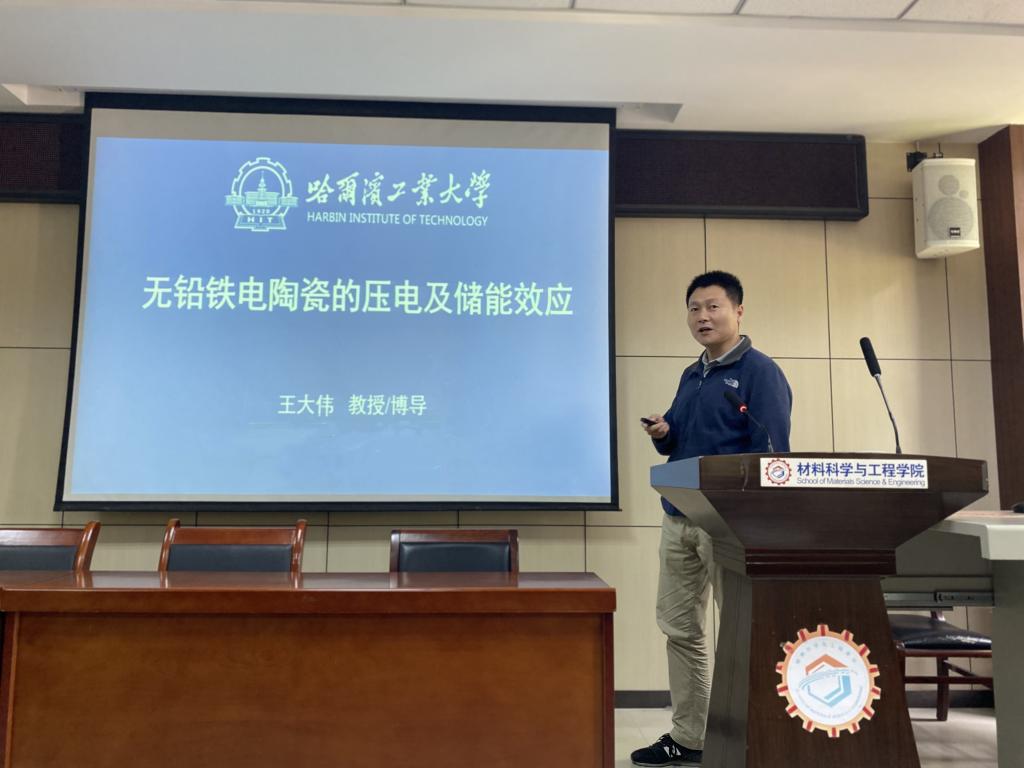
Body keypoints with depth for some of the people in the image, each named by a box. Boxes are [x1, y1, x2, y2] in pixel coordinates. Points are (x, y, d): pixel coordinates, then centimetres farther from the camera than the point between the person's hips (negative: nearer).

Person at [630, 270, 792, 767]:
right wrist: (662, 435, 0)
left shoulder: (760, 371, -6)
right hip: (678, 518, 8)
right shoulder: (690, 377, 17)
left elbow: (773, 454, -13)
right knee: (679, 627, 10)